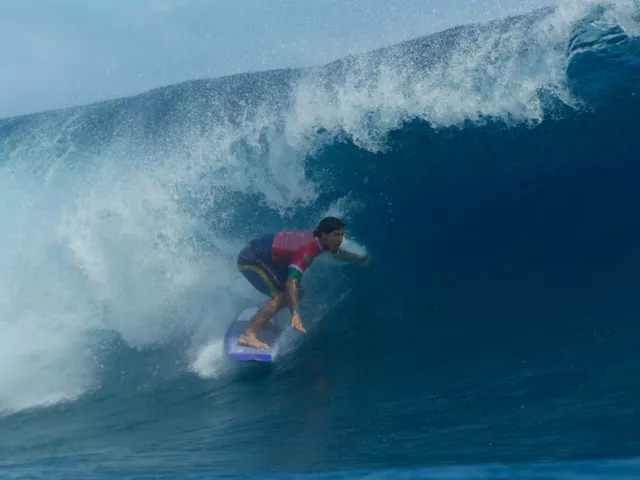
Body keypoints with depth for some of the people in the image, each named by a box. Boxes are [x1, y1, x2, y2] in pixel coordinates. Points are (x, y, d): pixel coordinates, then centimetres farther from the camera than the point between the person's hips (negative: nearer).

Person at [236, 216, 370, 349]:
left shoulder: (317, 238, -3)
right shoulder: (307, 251, -30)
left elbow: (336, 251, 21)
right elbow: (291, 282, -40)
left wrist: (359, 258, 30)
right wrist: (295, 313, -46)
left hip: (264, 258, 10)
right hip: (251, 260, -10)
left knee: (296, 292, 12)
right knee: (281, 295, -22)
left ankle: (260, 320, 20)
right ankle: (248, 335, -23)